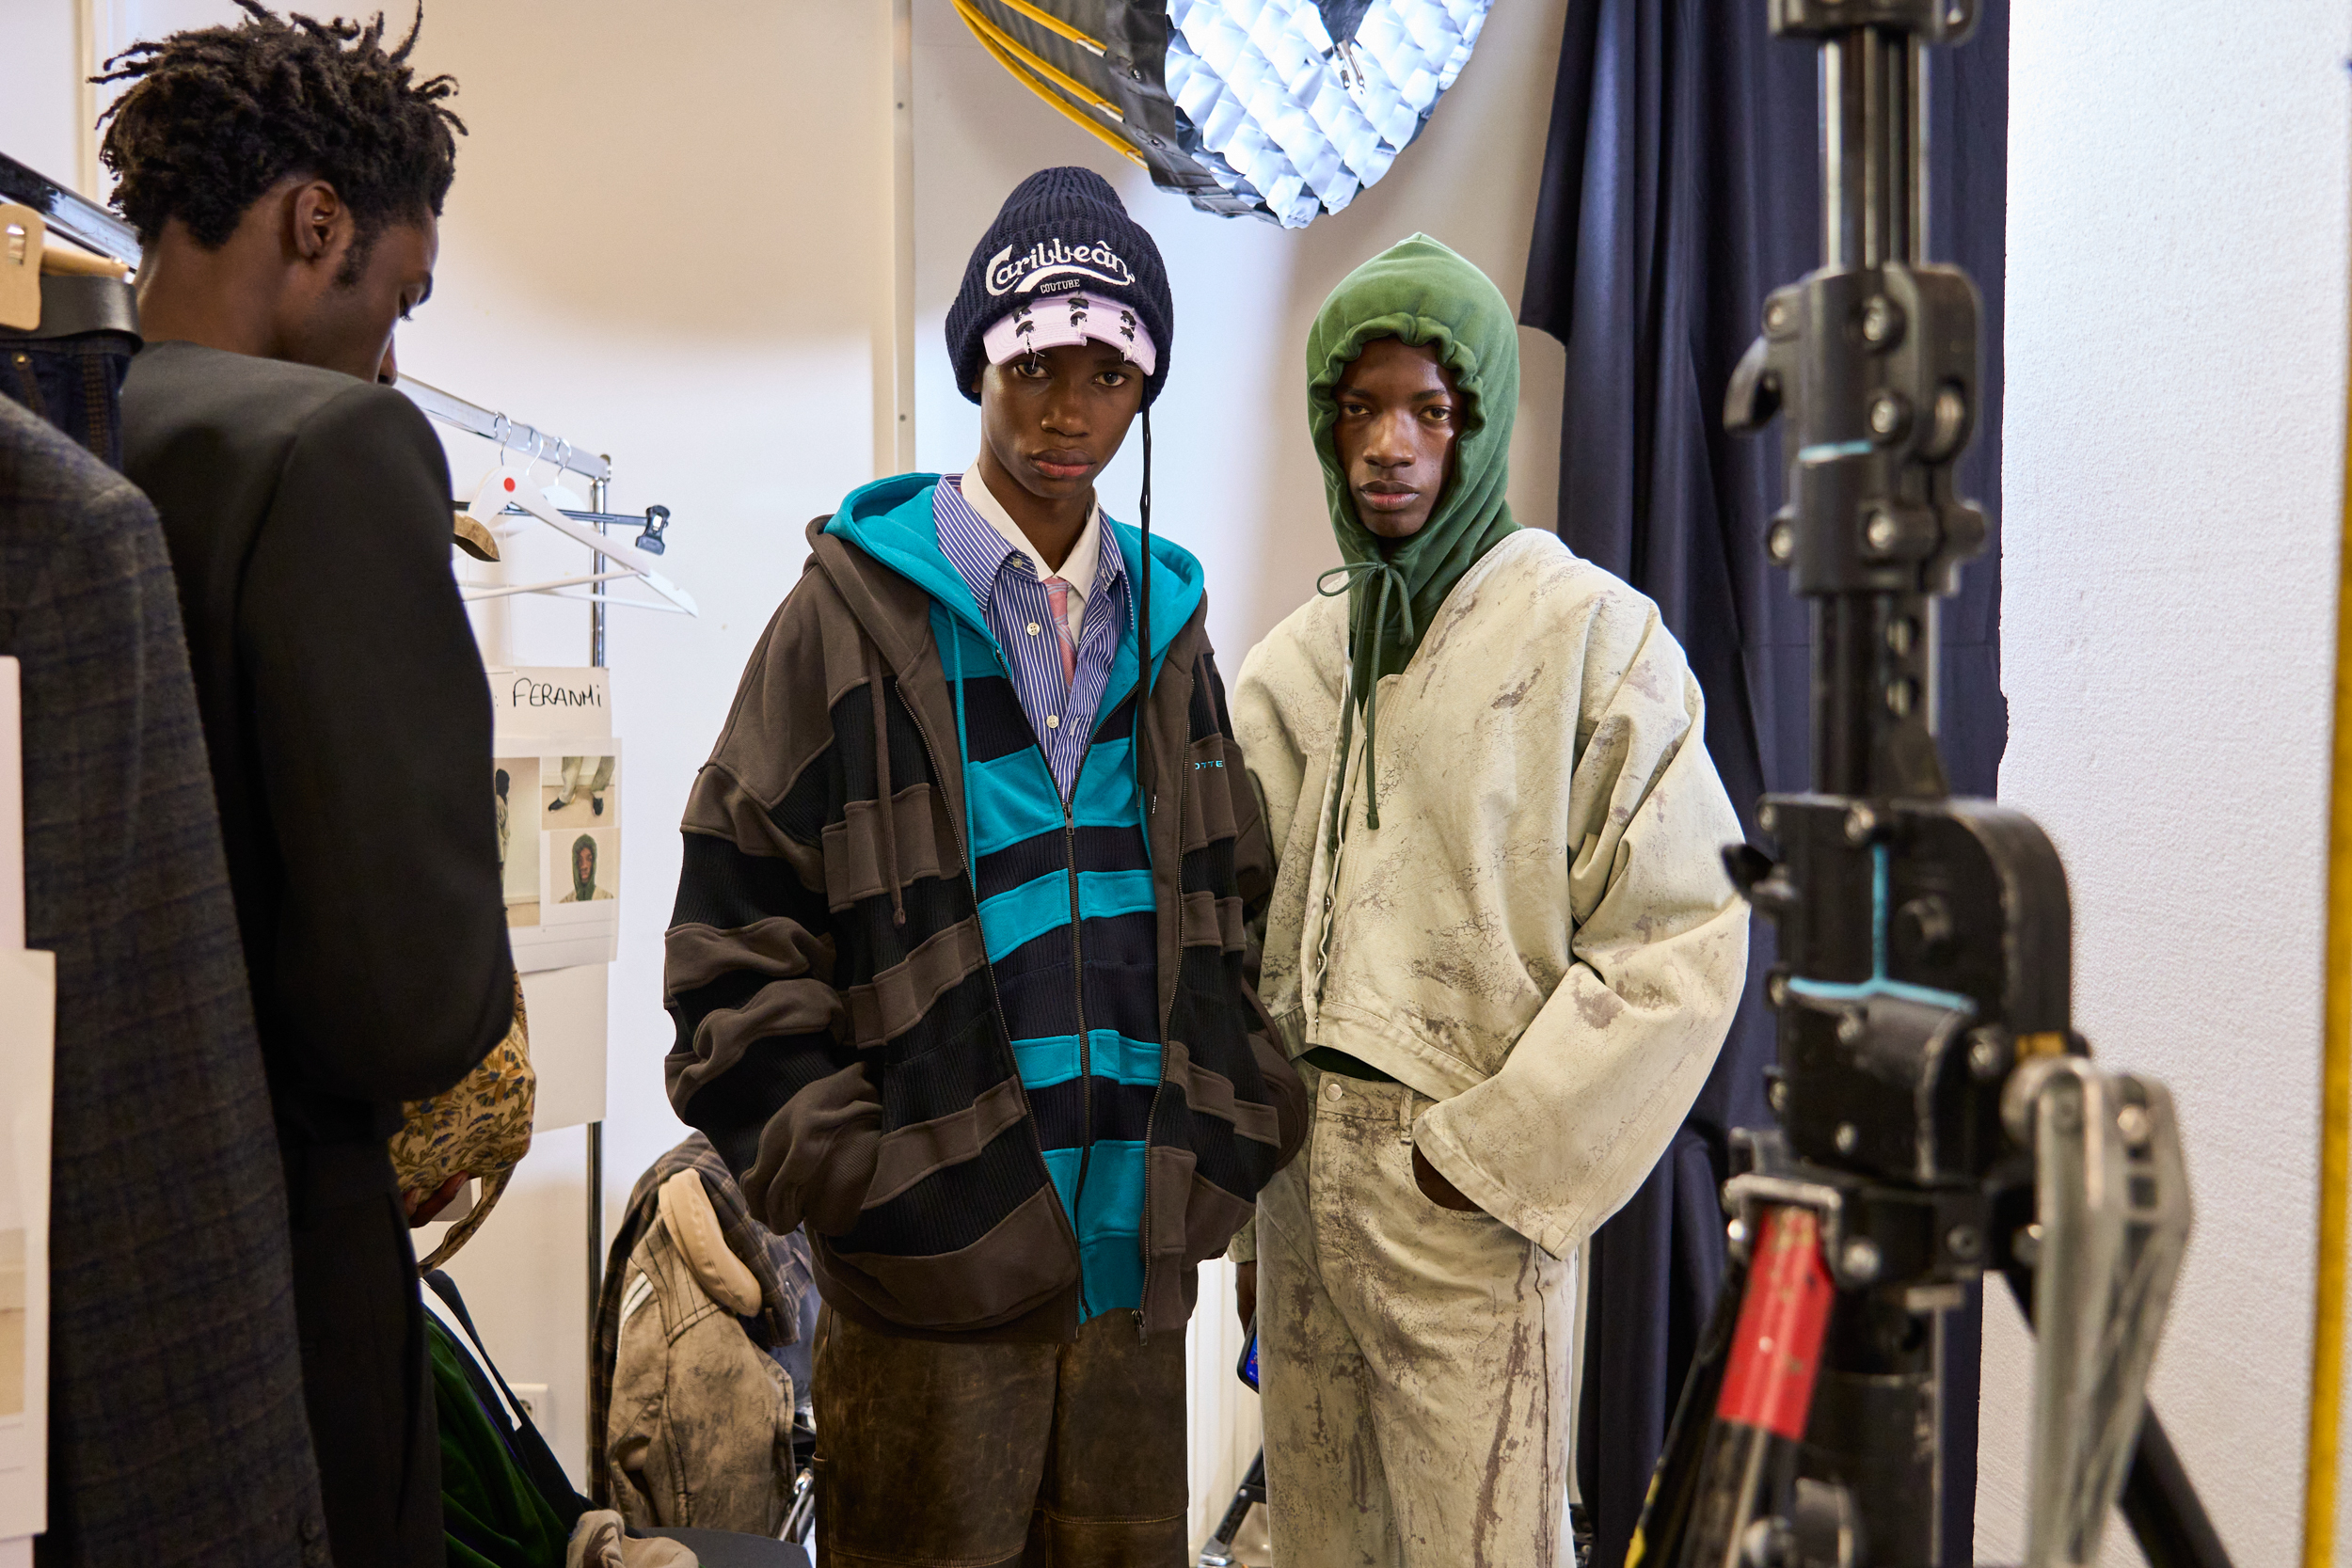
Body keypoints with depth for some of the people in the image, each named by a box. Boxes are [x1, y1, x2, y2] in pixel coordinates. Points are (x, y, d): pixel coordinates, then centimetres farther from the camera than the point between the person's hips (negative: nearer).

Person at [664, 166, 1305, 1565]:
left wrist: (1227, 1134, 7)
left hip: (1138, 1255, 5)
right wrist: (855, 1174, -10)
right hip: (936, 1261, -4)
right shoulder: (863, 606, -4)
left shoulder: (1162, 615, 11)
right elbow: (738, 925, -6)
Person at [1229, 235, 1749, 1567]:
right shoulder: (1287, 668, 10)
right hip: (1296, 1187, 5)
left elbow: (1684, 938, -11)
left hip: (1472, 1205, -5)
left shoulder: (1594, 634, -6)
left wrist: (1491, 1157, -12)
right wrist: (1245, 1208, 13)